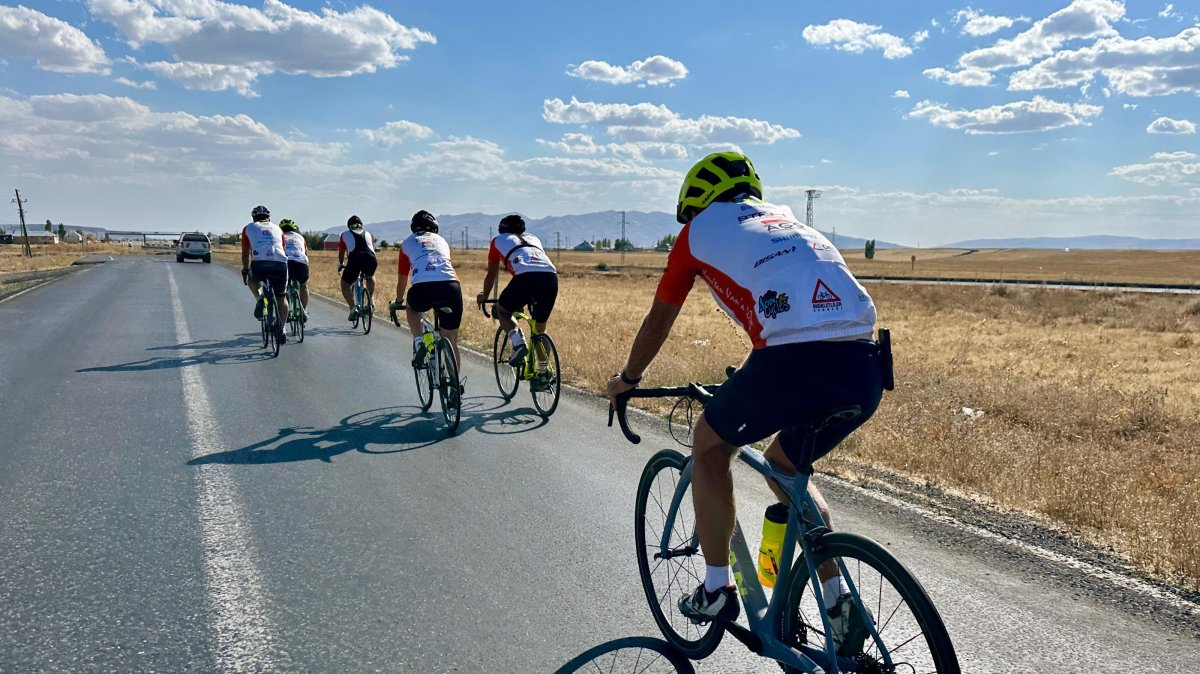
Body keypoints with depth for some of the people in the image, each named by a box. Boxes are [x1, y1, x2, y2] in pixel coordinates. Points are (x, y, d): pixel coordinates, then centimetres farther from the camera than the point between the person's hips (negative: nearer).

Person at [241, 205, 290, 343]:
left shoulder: (248, 228, 23)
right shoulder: (277, 228, 28)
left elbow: (246, 254, 25)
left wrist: (245, 271, 37)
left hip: (259, 264, -1)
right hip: (280, 264, 1)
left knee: (252, 279, 32)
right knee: (281, 298, 18)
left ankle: (259, 300, 6)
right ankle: (281, 329, 12)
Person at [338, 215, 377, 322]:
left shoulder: (345, 234, 27)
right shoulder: (367, 234, 32)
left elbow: (341, 253, 37)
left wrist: (340, 265, 55)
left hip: (354, 259, -2)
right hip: (371, 259, 2)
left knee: (345, 286, 17)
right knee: (370, 277, 36)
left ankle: (353, 308, -5)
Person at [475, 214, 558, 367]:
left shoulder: (498, 240, 28)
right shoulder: (533, 238, 38)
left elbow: (491, 274, 34)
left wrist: (484, 296, 52)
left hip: (525, 277, -4)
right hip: (551, 276, 4)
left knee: (502, 310, 21)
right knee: (540, 328, 22)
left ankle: (518, 341, -4)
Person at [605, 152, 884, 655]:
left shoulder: (699, 229, 16)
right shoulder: (784, 220, 33)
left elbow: (659, 320, 24)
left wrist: (626, 379, 41)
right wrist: (748, 383, 56)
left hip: (798, 360, -6)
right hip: (864, 369, 6)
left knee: (709, 444, 21)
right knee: (783, 466, 30)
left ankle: (716, 590, 26)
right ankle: (839, 602, 26)